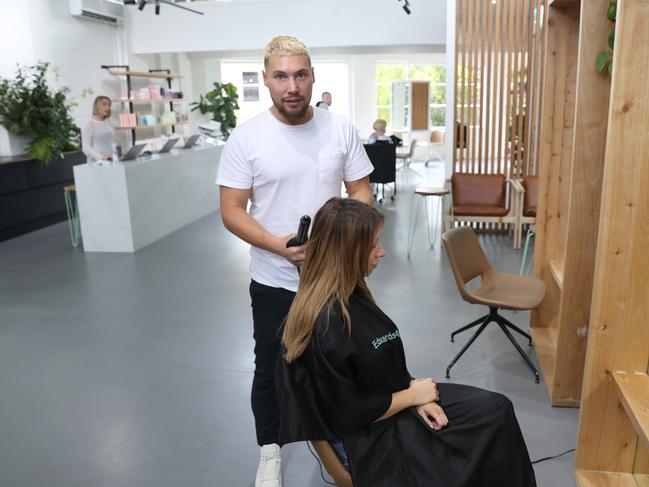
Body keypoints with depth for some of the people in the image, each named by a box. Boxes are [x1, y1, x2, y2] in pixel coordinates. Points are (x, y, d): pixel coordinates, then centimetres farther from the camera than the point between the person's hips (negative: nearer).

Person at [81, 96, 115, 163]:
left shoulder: (108, 122, 10)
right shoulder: (89, 124, -6)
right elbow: (86, 148, -12)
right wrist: (101, 158, -25)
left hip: (110, 161, 5)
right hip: (96, 163, -5)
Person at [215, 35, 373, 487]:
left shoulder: (341, 129, -3)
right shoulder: (245, 137, -10)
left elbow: (362, 191, 3)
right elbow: (232, 211, -10)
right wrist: (279, 245, -25)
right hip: (274, 281, -1)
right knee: (271, 370, 15)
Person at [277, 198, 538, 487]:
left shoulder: (350, 294, -1)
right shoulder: (326, 326, -31)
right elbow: (351, 415, -23)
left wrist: (414, 395, -5)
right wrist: (412, 395, -11)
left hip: (394, 401, 8)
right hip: (372, 434, -8)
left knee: (497, 410, 5)